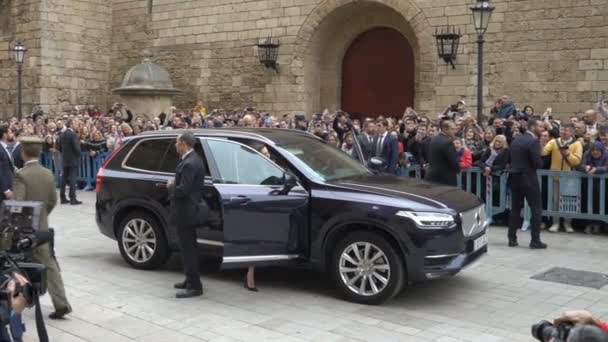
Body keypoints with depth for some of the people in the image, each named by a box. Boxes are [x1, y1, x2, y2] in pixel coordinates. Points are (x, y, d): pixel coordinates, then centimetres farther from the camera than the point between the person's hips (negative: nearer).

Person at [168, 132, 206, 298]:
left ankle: (194, 286, 1)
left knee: (188, 249, -4)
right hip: (189, 210, 10)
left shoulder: (189, 163, -21)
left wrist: (171, 187, -8)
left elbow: (183, 190, -26)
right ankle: (191, 280, 29)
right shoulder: (193, 159, 11)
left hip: (186, 212, -10)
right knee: (188, 247, 18)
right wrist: (174, 185, 4)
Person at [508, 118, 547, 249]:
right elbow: (538, 163, -18)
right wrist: (540, 163, 2)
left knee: (515, 208, 12)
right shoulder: (533, 141, -15)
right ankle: (535, 240, 1)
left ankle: (512, 239, 14)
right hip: (529, 178, -7)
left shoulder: (516, 139, 7)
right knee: (536, 209, 2)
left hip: (515, 177, 7)